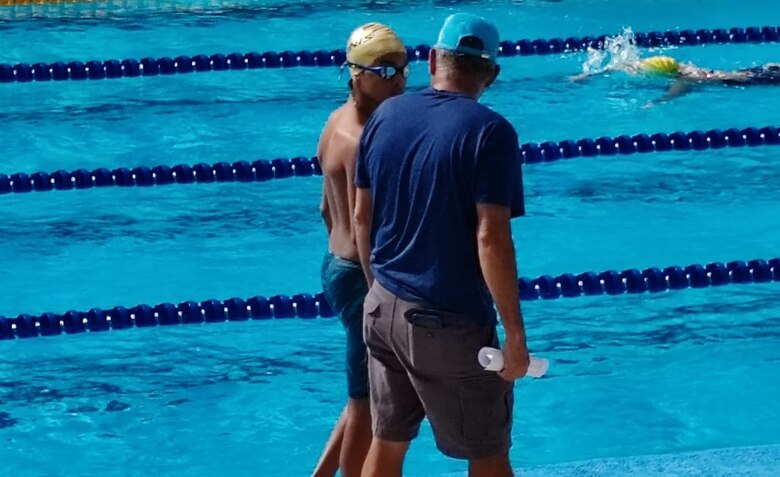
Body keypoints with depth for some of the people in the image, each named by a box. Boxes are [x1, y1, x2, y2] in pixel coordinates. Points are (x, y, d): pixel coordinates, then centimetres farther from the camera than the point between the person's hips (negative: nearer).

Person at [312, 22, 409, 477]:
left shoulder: (340, 121, 6)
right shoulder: (364, 141, -25)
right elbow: (364, 231, -26)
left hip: (339, 266, 10)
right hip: (364, 276, -10)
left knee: (367, 393, 23)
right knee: (368, 403, 5)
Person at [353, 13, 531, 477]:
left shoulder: (386, 116, 3)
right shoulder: (489, 131, -15)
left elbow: (362, 216, 9)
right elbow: (491, 238, -20)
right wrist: (515, 333, -15)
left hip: (384, 308, 6)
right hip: (449, 323, -6)